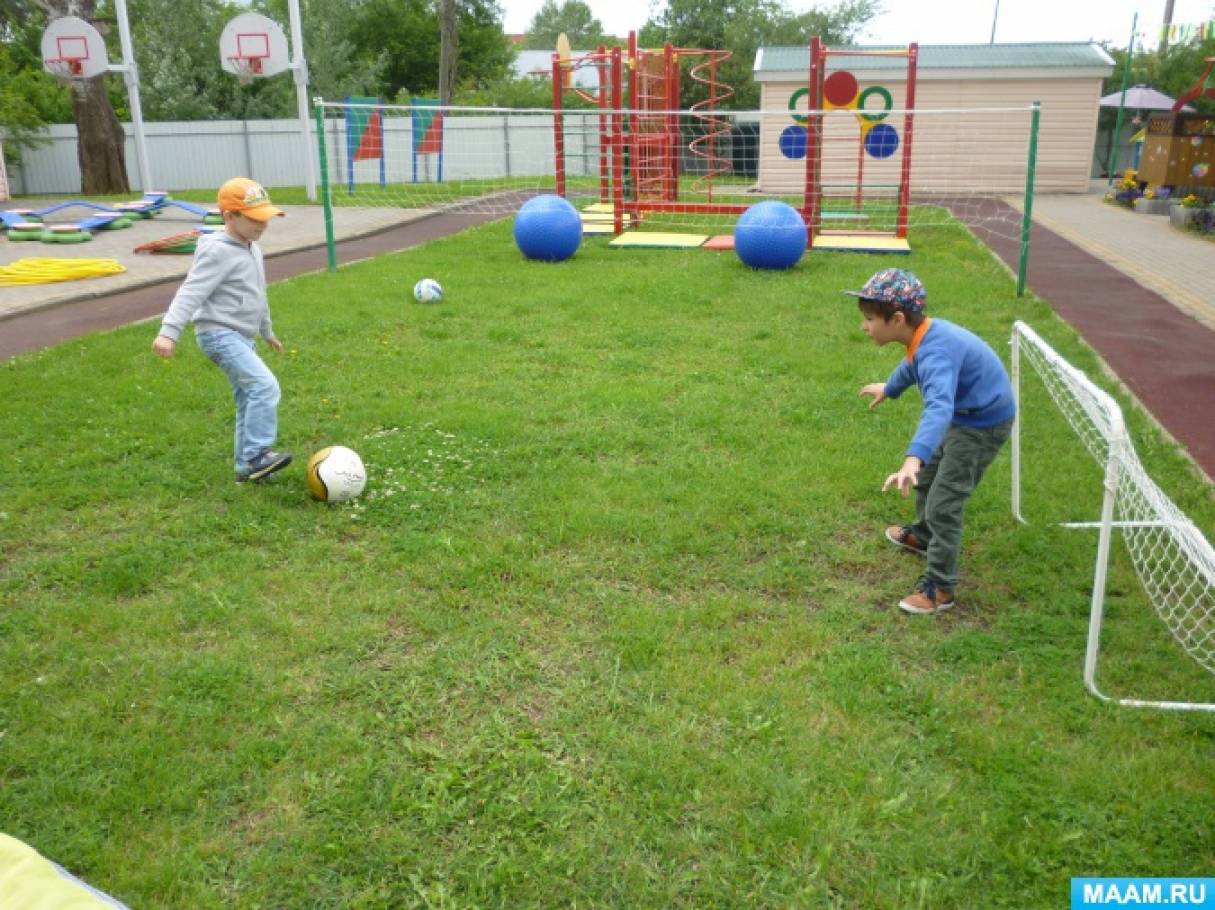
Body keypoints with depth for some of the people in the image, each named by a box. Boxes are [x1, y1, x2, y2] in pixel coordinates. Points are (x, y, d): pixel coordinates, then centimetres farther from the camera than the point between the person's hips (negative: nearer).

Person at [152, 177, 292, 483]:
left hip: (241, 337, 10)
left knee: (248, 399, 12)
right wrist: (169, 331, -32)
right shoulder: (218, 252, -15)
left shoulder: (252, 250, 15)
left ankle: (247, 467, 20)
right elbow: (191, 292, -22)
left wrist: (267, 332, 38)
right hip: (220, 334, -10)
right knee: (265, 386, -23)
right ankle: (257, 455, -19)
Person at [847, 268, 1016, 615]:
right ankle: (923, 536, 51)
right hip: (964, 415, 10)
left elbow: (939, 407, -53)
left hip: (983, 424, -10)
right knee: (926, 480, 26)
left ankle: (940, 588, 4)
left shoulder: (935, 351, -36)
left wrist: (913, 459, -67)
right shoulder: (923, 336, -6)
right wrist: (888, 389, 40)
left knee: (943, 505, -8)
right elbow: (912, 365, 20)